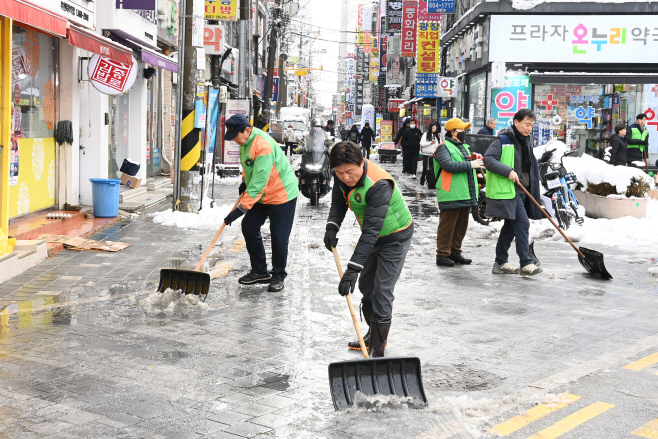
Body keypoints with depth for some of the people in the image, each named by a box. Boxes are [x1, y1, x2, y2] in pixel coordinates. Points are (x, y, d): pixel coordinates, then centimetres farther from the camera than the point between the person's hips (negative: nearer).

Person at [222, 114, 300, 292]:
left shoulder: (264, 145, -31)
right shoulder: (246, 141, -1)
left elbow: (259, 182, -33)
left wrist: (241, 208, -33)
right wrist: (244, 181, 9)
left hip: (282, 195, -9)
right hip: (261, 196, 9)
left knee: (278, 239, -5)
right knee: (249, 228, 6)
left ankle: (278, 277, 13)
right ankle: (259, 272, 18)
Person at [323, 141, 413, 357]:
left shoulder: (379, 185, -37)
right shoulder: (343, 176, -14)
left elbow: (371, 230, -41)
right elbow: (338, 203, 6)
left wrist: (353, 269, -44)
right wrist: (332, 227, -14)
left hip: (394, 238, -8)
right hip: (373, 236, 8)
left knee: (382, 291, -11)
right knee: (366, 285, 17)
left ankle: (377, 349, -3)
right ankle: (373, 334, 36)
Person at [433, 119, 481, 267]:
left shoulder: (464, 147, 22)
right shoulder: (443, 147, -7)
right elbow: (449, 165, -23)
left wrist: (477, 161, 14)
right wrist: (470, 164, -20)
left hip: (466, 194, 9)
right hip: (451, 195, -9)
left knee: (461, 225, 14)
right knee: (447, 226, -4)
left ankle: (455, 252, 25)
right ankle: (442, 255, 2)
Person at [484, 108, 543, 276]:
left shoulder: (527, 140, 17)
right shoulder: (503, 139, -10)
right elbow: (488, 159, -17)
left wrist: (534, 187, 20)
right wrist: (508, 171, -24)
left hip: (522, 191, 9)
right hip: (508, 191, -9)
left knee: (510, 226, 12)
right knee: (522, 224, -14)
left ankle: (500, 263, 20)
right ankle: (526, 264, -10)